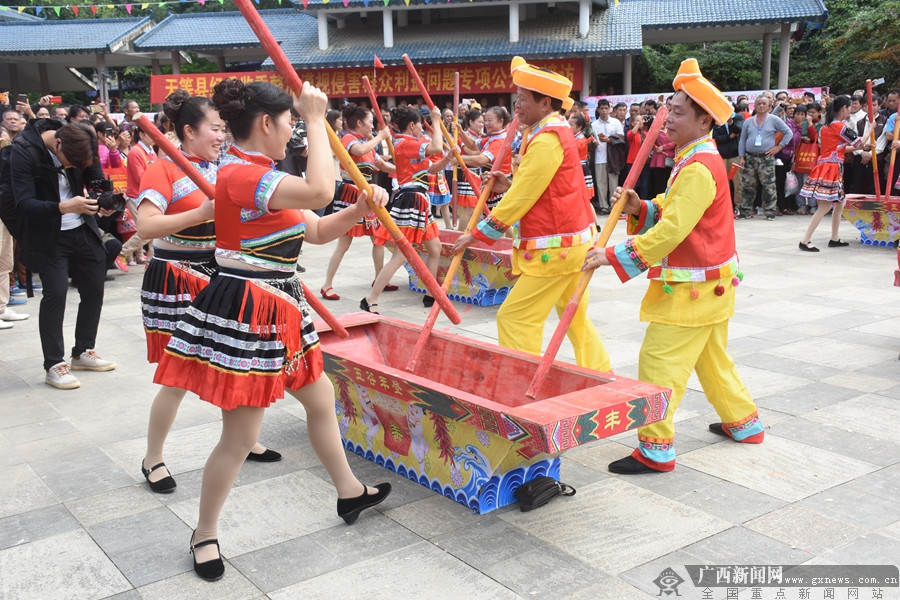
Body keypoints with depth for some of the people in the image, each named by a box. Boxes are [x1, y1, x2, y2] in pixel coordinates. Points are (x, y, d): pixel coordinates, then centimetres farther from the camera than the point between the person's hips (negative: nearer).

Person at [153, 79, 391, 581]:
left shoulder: (259, 174, 13)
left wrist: (361, 209, -2)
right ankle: (205, 534, 20)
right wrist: (316, 121, -23)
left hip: (278, 308, 11)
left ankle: (350, 493, 40)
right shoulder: (241, 174, -21)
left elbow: (316, 231, 14)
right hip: (245, 311, -11)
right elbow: (320, 191, -34)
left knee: (321, 398, 21)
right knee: (241, 435, -2)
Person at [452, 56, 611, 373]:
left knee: (515, 317, -8)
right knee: (575, 316, 19)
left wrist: (477, 235, -14)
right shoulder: (556, 131, 14)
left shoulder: (546, 140, -18)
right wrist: (511, 184, 1)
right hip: (573, 240, 11)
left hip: (556, 247, -11)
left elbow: (521, 199, -19)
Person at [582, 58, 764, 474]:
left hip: (693, 287, -11)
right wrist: (640, 208, -6)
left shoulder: (698, 168, -22)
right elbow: (672, 212, 14)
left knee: (659, 361, -8)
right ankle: (743, 423, 37)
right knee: (712, 357, 22)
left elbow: (672, 230, -28)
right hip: (707, 284, 11)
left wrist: (614, 255, -27)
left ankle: (655, 450, -2)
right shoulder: (697, 159, 12)